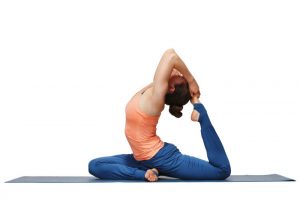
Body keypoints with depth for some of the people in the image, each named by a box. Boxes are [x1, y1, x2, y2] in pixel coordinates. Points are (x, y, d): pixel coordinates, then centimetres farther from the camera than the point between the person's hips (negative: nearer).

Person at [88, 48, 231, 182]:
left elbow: (170, 54, -30)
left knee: (222, 170, -7)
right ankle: (145, 175, -8)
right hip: (144, 159, 9)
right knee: (94, 165, 2)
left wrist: (191, 81, -17)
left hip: (162, 158, -9)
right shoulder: (149, 91, 0)